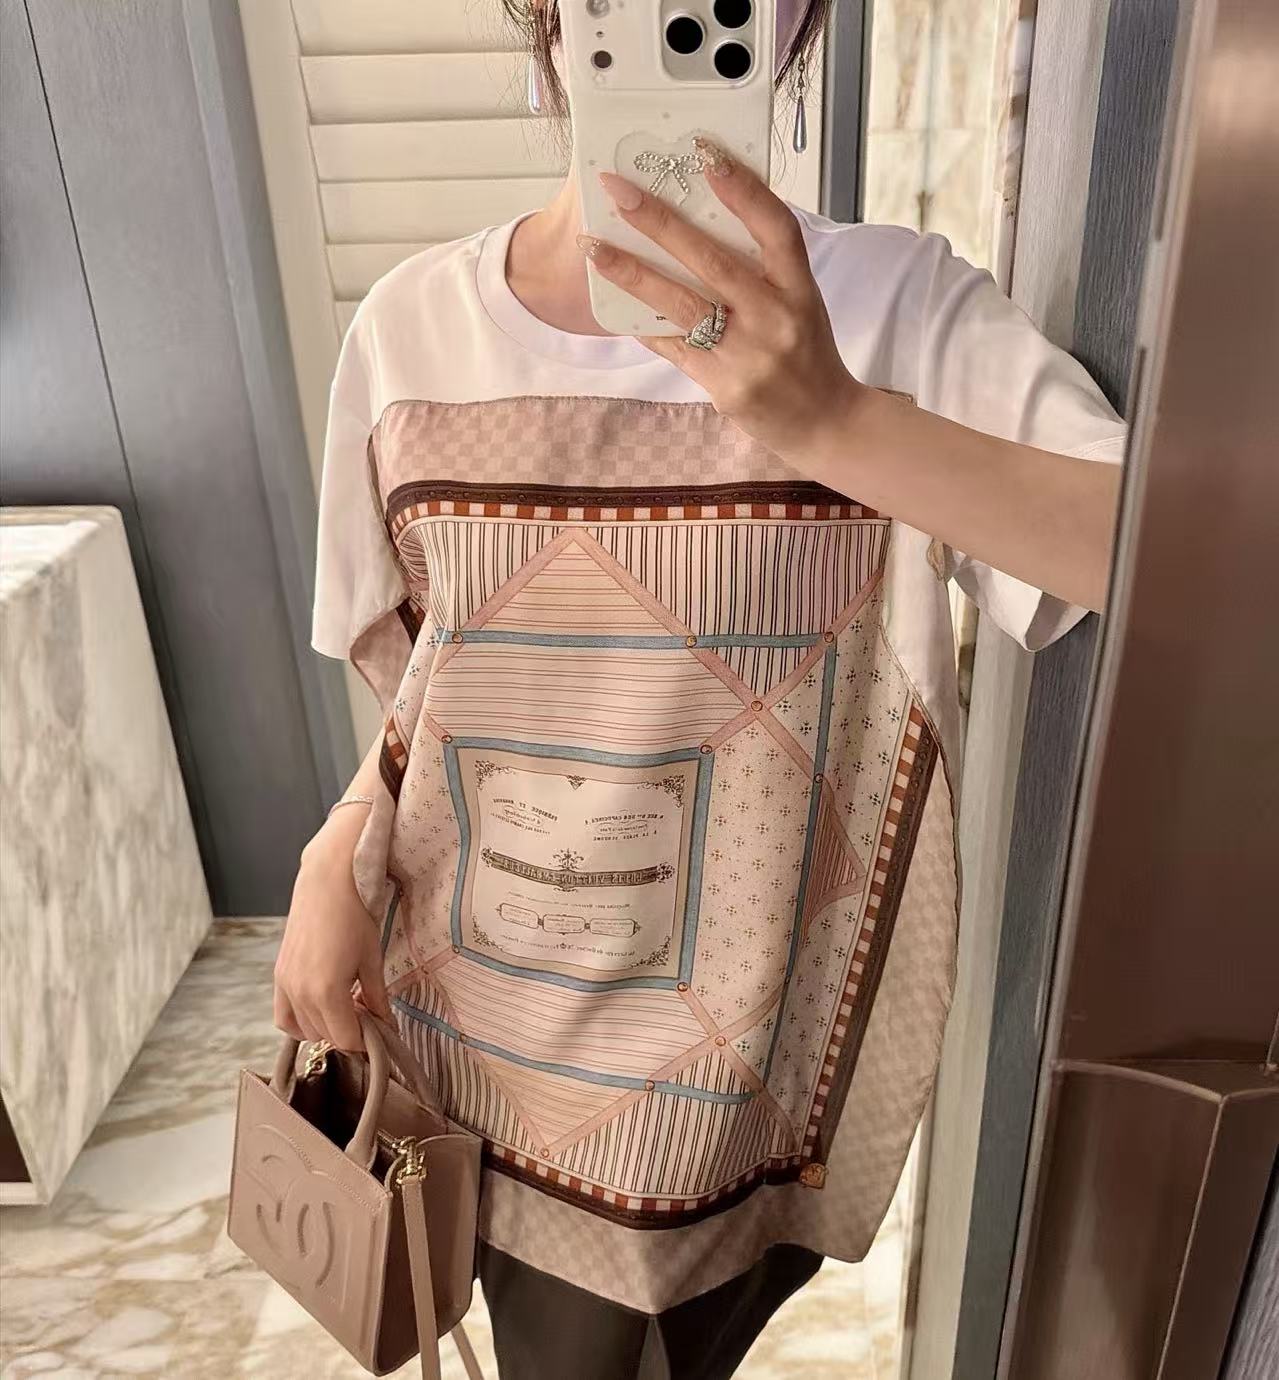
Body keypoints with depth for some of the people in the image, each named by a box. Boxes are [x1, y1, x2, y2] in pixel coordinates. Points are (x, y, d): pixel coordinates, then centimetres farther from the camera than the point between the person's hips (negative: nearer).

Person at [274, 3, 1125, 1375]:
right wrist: (339, 853, -9)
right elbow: (429, 666, 5)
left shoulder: (901, 310, -15)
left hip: (754, 1004, -1)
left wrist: (836, 422, -38)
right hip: (494, 1005, 2)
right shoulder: (413, 323, -6)